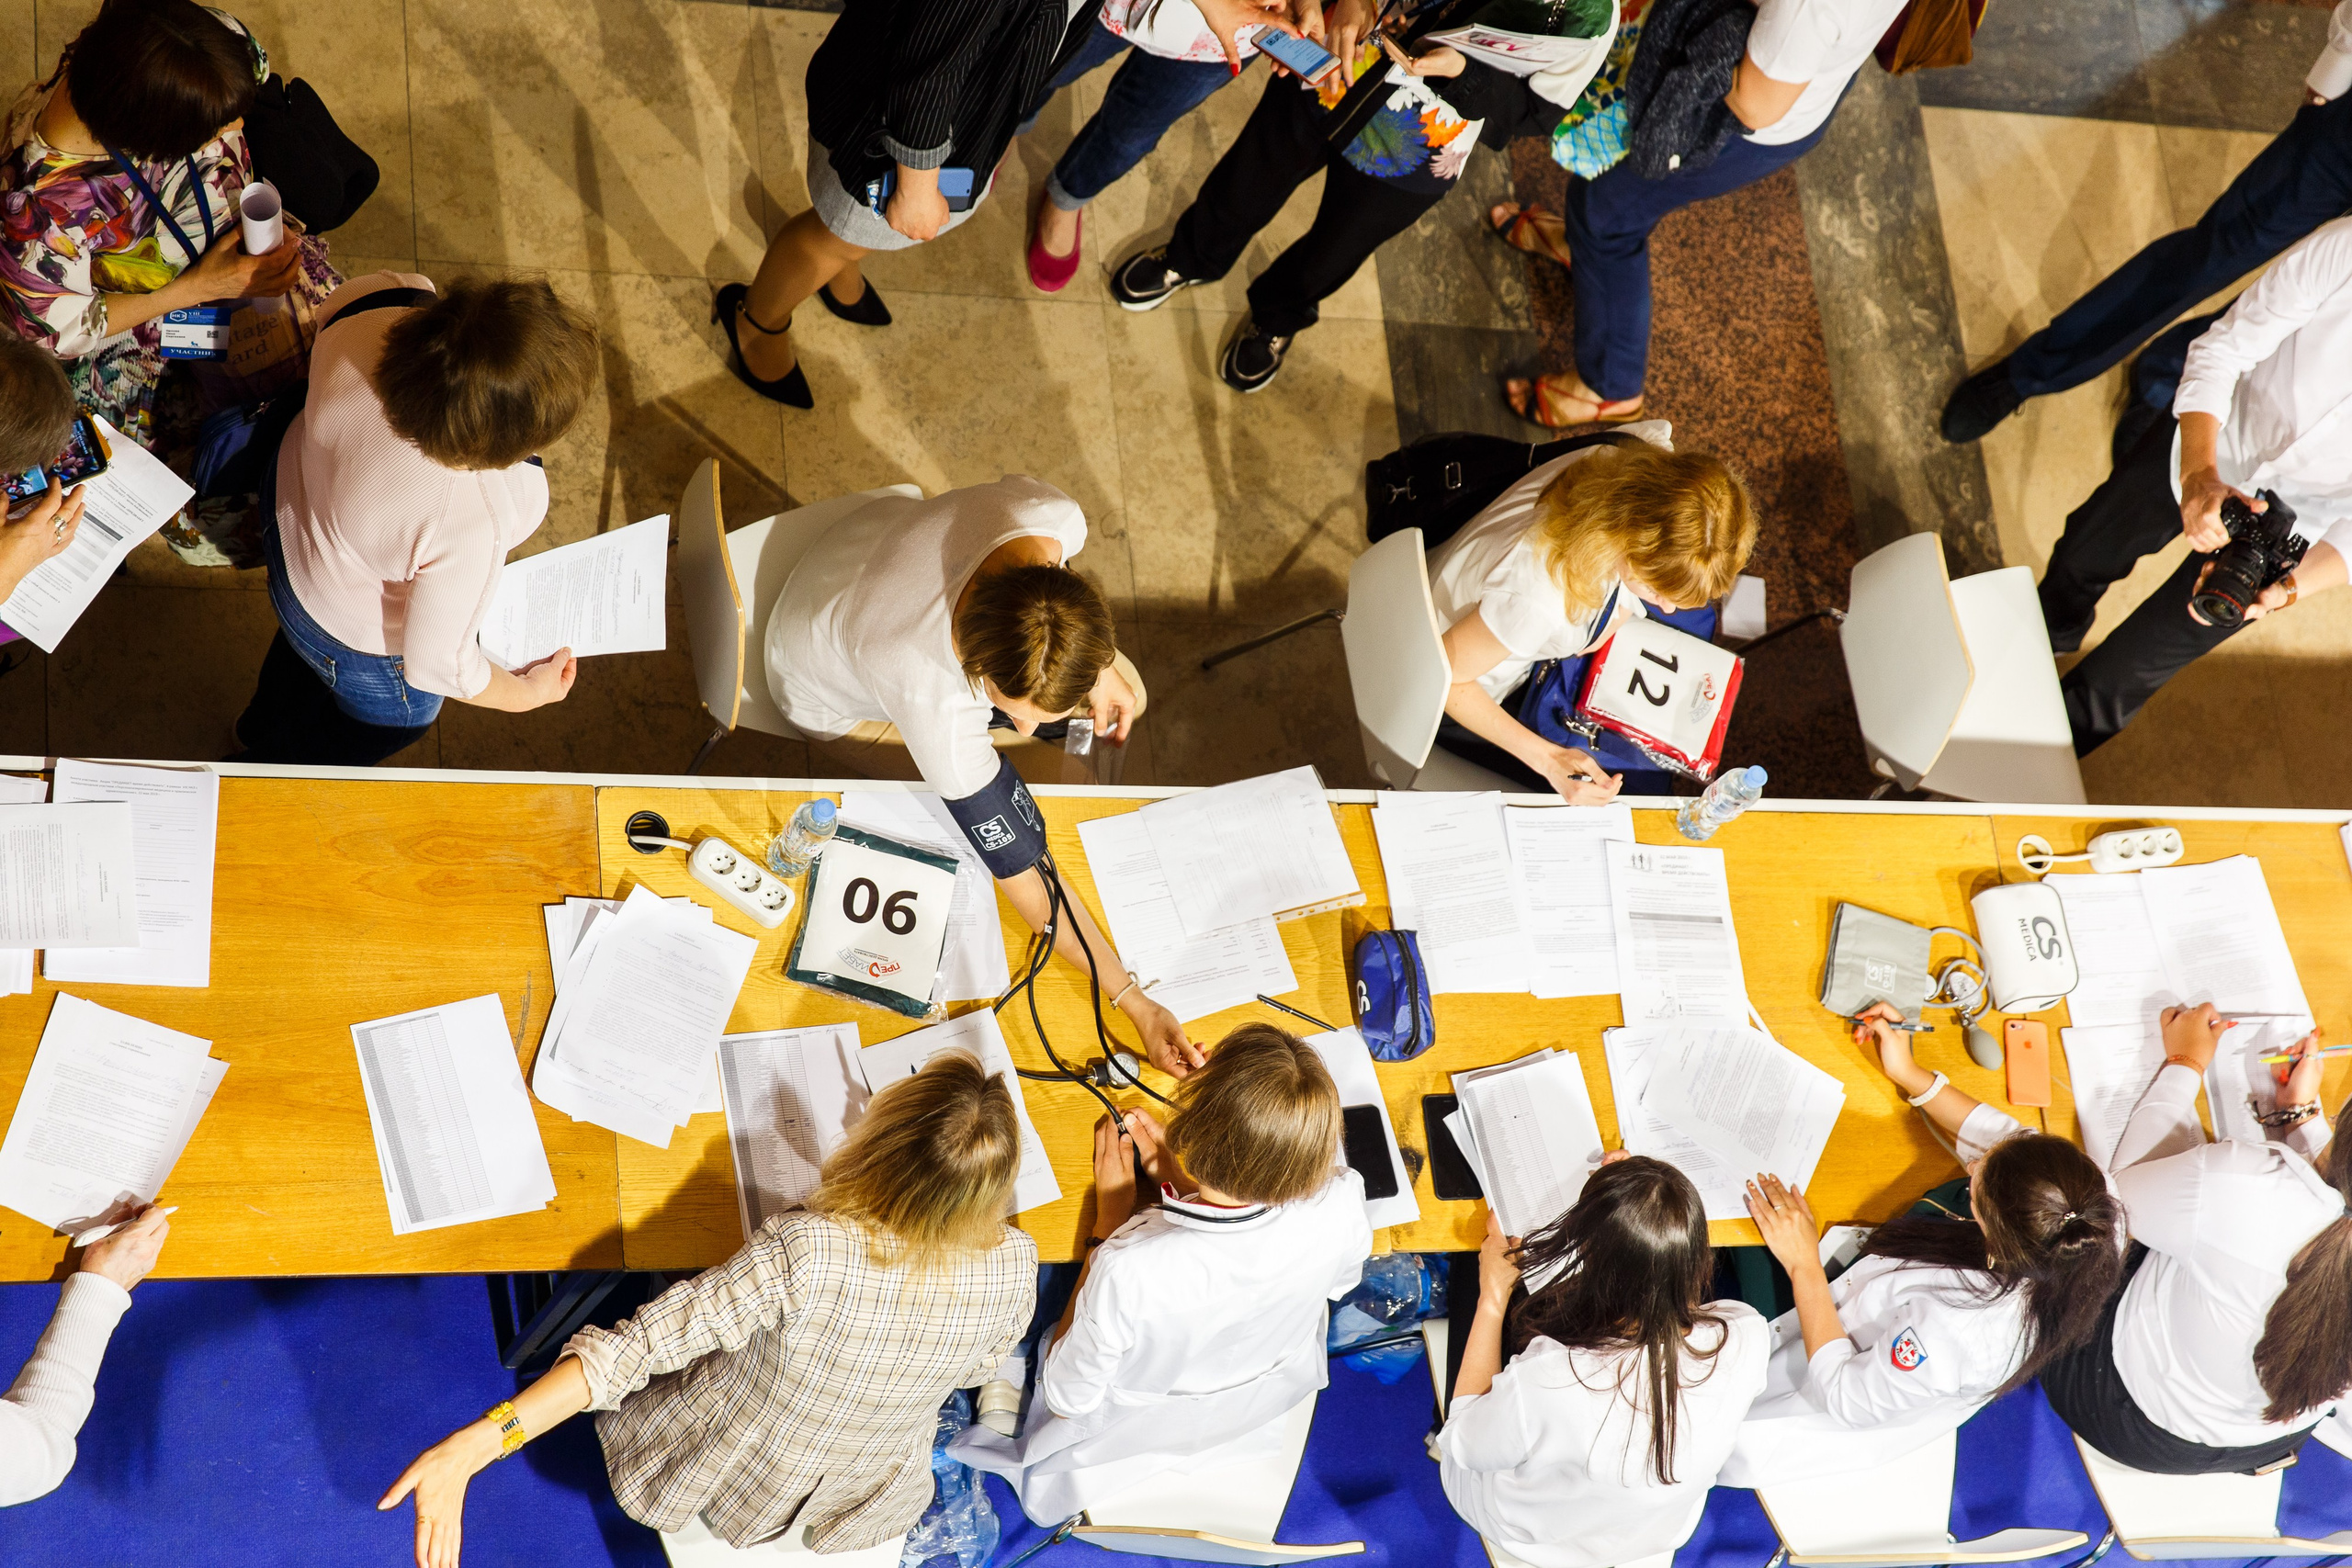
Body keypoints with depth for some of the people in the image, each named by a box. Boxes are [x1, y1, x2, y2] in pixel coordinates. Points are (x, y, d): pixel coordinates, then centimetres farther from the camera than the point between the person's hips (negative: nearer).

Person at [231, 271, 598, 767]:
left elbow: (341, 300, -5)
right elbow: (437, 664, -29)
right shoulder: (472, 523, -48)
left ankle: (263, 728, 75)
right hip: (361, 646, -6)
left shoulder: (379, 300, -34)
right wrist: (527, 694, -11)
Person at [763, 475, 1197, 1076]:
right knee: (1011, 833, -9)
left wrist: (1097, 670, -5)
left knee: (1127, 703, 10)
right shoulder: (935, 704, -48)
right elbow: (1022, 873, -35)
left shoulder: (1058, 518, -39)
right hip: (839, 700, -5)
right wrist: (1137, 1005, -32)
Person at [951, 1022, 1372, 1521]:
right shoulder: (1341, 1204, -35)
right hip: (1271, 1400, 3)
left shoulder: (1129, 1272, -46)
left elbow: (1067, 1399, -23)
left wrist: (1108, 1224, -19)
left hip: (1138, 1429, -3)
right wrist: (1181, 1179, -9)